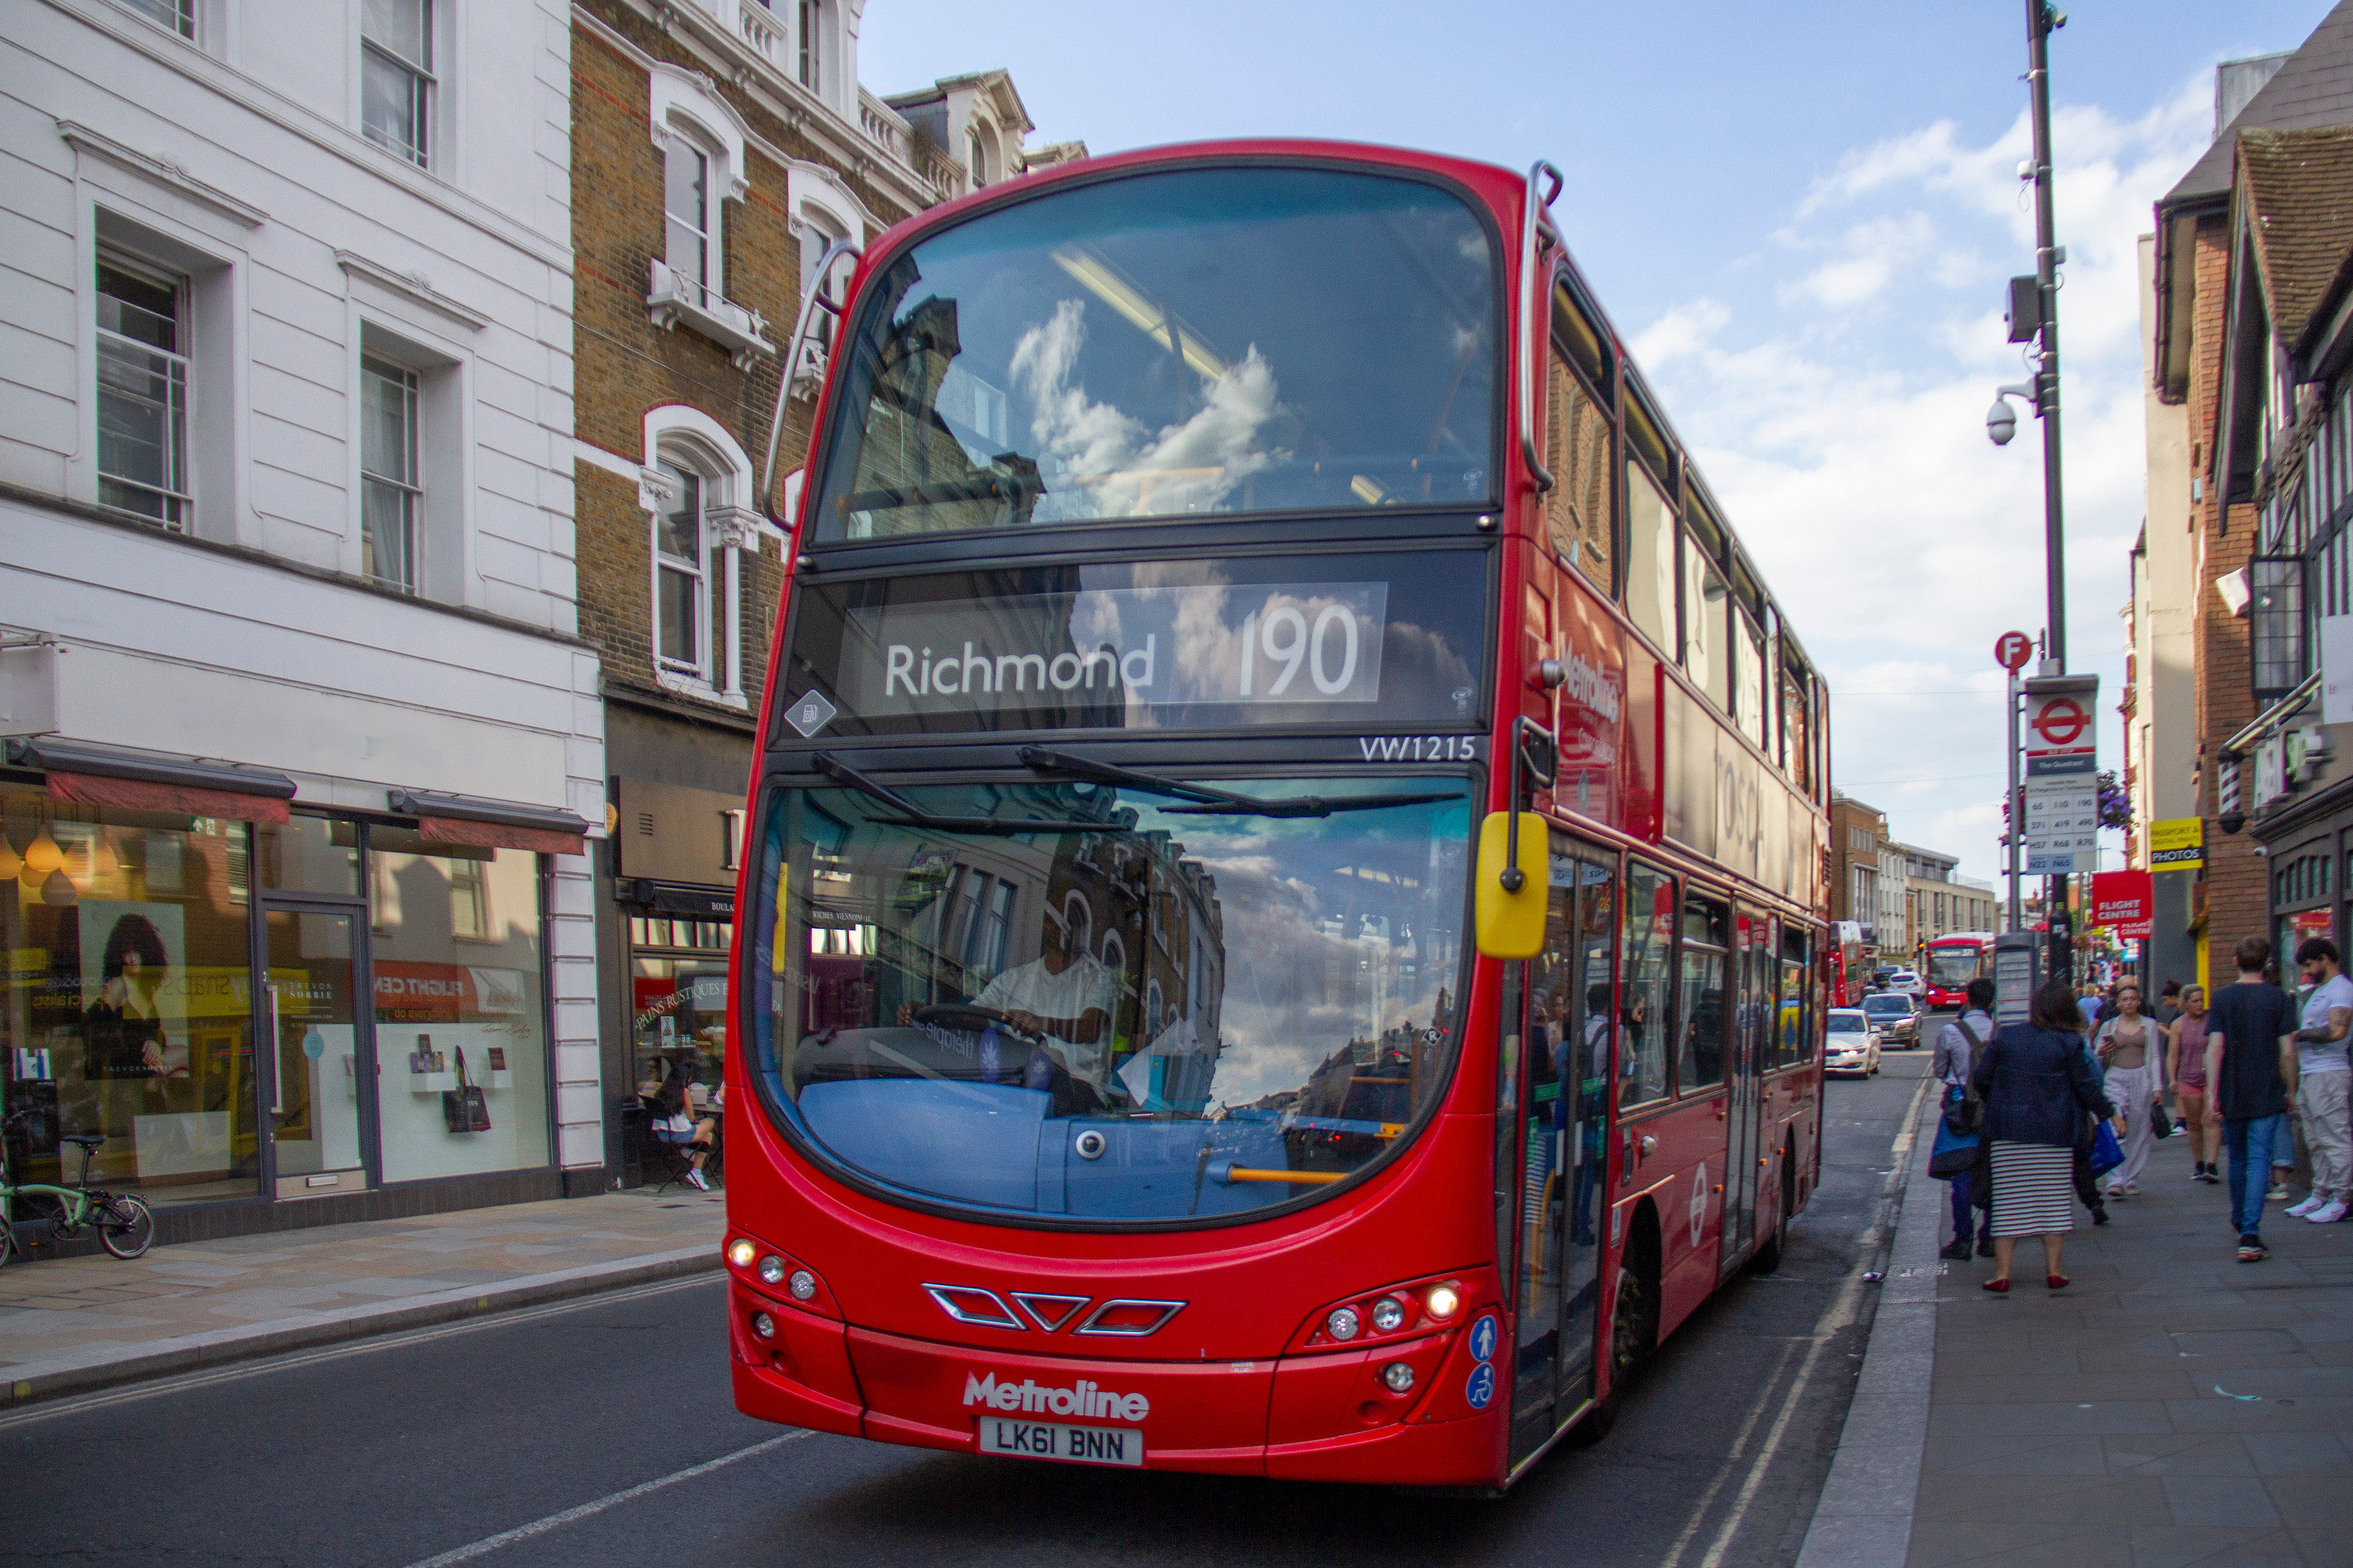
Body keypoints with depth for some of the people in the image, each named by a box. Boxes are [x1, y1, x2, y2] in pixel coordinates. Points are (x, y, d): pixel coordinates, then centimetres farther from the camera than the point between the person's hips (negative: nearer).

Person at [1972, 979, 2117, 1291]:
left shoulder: (2006, 1037, 1)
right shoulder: (2069, 1043, -5)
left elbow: (1980, 1077, 4)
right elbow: (2086, 1086, -1)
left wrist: (1996, 1103, 22)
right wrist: (2108, 1111, 15)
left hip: (2008, 1133, 1)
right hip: (2054, 1134, -1)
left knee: (2008, 1202, 3)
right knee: (2055, 1199, 10)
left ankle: (2002, 1274, 2)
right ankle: (2054, 1271, 11)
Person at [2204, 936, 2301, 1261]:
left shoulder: (2222, 997, -2)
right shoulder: (2278, 997, -4)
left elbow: (2215, 1047, -8)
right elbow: (2287, 1051, -6)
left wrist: (2213, 1093, -5)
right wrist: (2291, 1090, 6)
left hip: (2231, 1096, 2)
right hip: (2268, 1094, -2)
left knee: (2237, 1159, 18)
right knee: (2259, 1160, -4)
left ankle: (2240, 1222, 35)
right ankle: (2250, 1235, -15)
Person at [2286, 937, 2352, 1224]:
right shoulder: (2317, 991, 20)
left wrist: (2300, 1034, -11)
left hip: (2329, 1074, -10)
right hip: (2308, 1075, 10)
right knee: (2315, 1141, 11)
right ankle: (2321, 1195, 16)